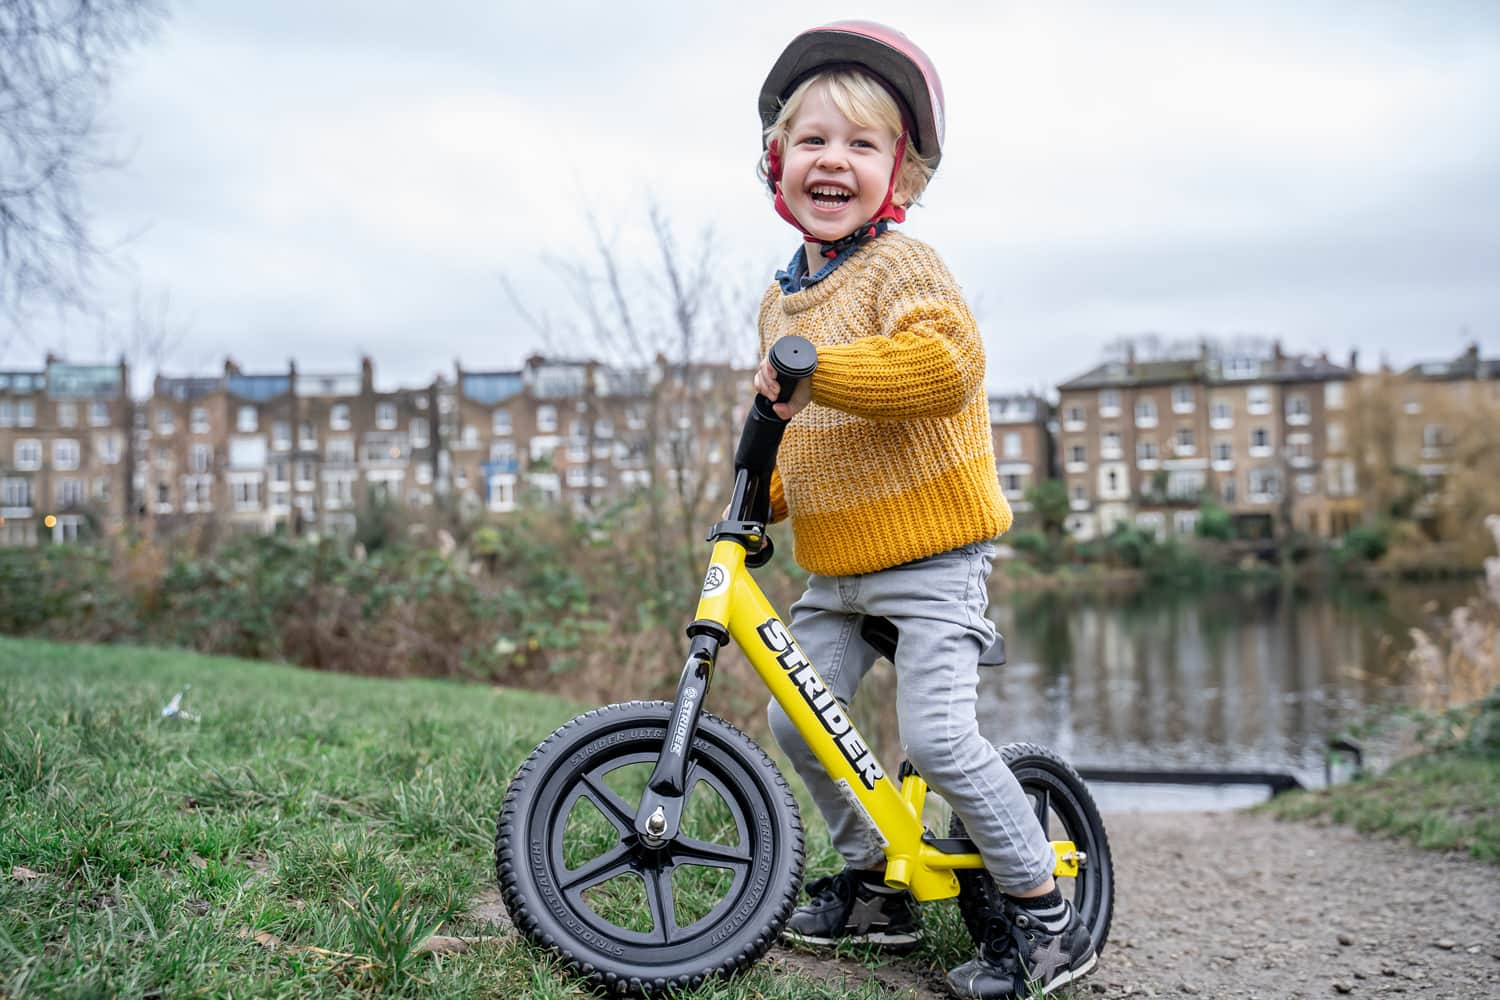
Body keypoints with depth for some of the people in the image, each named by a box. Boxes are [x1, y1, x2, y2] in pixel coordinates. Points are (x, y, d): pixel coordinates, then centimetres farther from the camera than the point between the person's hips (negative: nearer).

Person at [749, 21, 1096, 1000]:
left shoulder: (903, 265, -11)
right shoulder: (782, 298, 13)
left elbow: (949, 363, -31)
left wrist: (818, 366, -35)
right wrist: (762, 493, 11)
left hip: (931, 557, -8)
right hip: (834, 567, 8)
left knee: (937, 736, -15)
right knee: (794, 719, 7)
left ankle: (1048, 916, 4)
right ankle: (877, 882, 26)